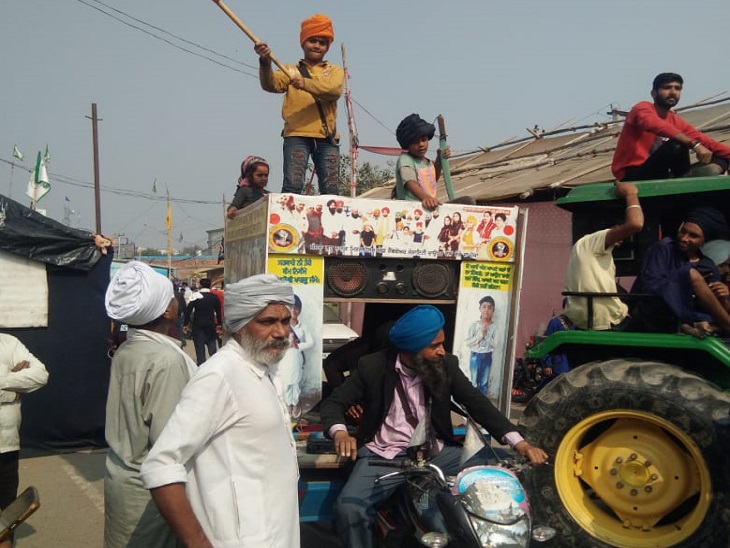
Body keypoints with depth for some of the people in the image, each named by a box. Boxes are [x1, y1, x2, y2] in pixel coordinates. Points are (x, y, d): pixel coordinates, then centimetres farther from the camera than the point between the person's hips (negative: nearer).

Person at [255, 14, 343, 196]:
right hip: (297, 135, -1)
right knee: (292, 186, -14)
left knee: (330, 191, -2)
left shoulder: (335, 71, 17)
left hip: (327, 137, 1)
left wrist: (305, 83, -22)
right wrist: (265, 62, -23)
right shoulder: (291, 70, 17)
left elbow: (334, 90, -6)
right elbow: (271, 84, -3)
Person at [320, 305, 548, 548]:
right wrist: (340, 433, -28)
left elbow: (477, 402, -2)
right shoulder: (372, 366, -7)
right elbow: (333, 403, -4)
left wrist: (519, 442, -16)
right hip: (385, 455, -2)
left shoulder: (446, 365, 1)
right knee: (349, 508, -28)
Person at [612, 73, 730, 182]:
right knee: (677, 145, -29)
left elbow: (702, 140, 7)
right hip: (631, 175, -7)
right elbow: (654, 124, -30)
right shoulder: (643, 108, -7)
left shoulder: (675, 121, 14)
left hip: (659, 175, 7)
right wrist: (693, 144, -36)